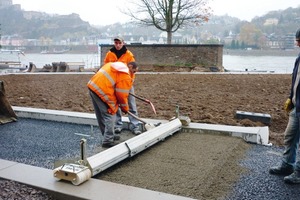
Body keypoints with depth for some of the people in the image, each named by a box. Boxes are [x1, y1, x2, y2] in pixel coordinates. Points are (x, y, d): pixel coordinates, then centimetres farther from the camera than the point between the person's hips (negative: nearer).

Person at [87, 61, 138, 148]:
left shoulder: (116, 65, 21)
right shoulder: (125, 76, -7)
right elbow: (122, 95, -8)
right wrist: (125, 108, 8)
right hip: (102, 91, -10)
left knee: (101, 115, 19)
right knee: (110, 116, -1)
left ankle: (108, 135, 33)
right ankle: (107, 141, 1)